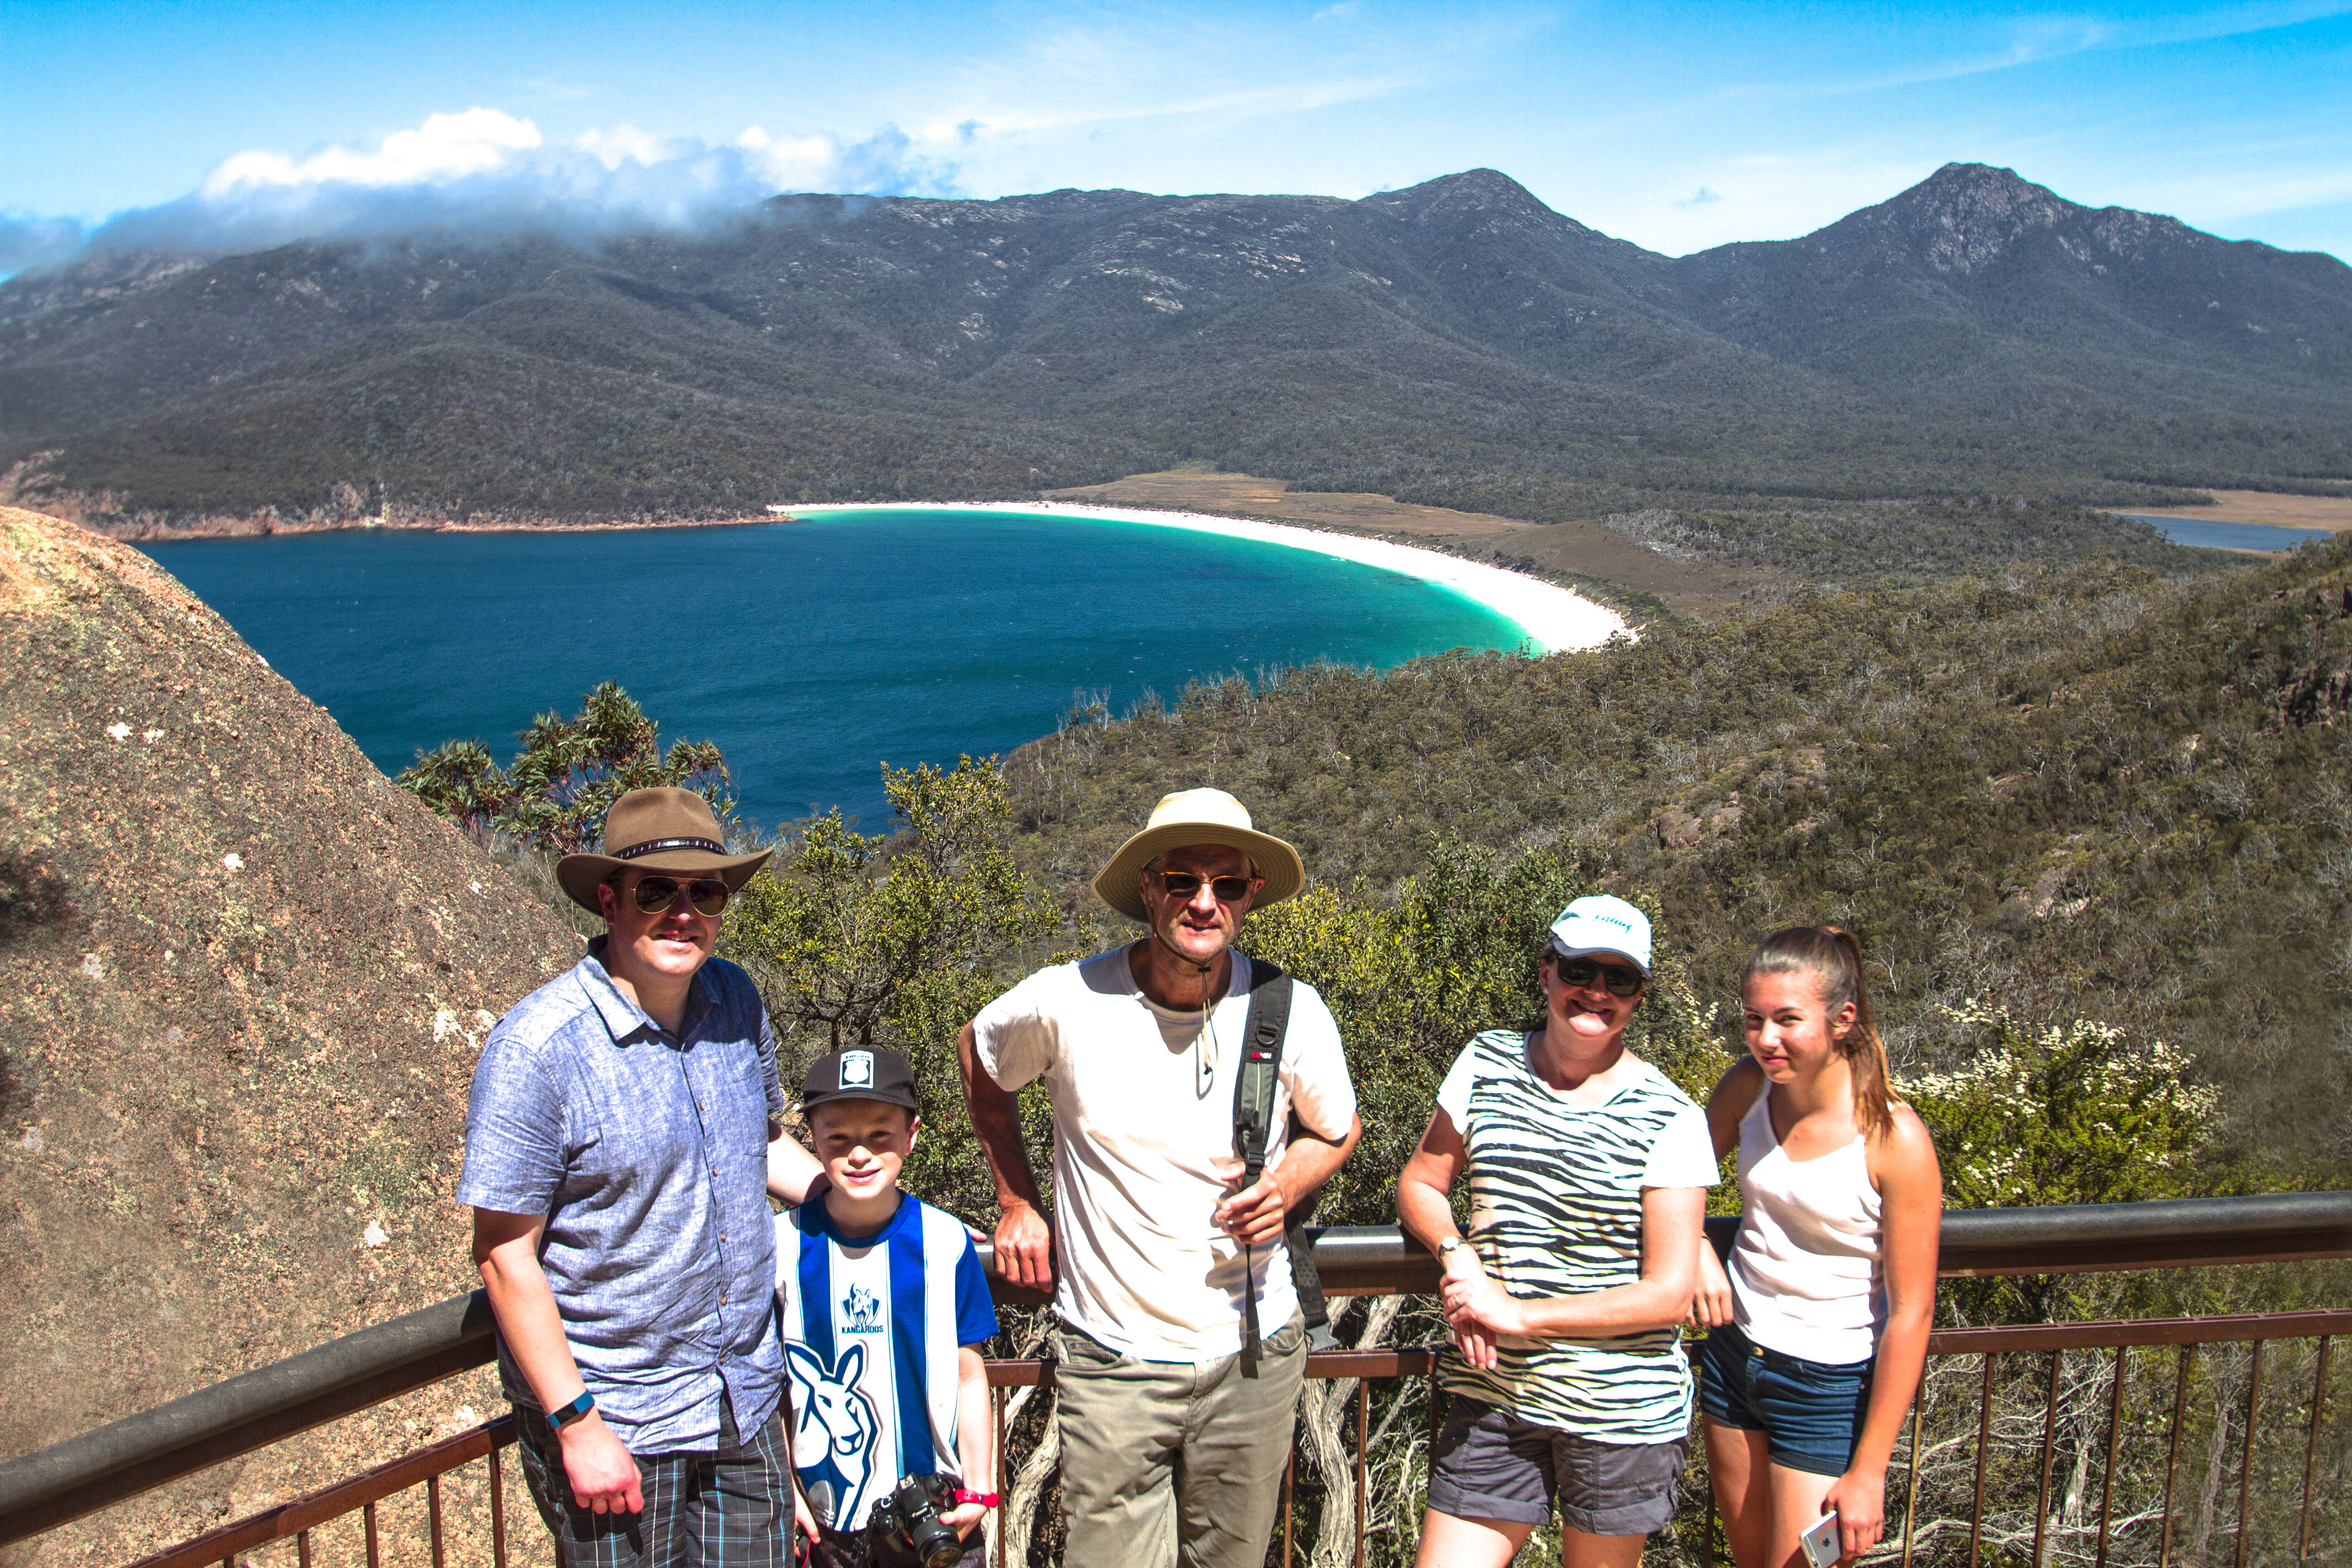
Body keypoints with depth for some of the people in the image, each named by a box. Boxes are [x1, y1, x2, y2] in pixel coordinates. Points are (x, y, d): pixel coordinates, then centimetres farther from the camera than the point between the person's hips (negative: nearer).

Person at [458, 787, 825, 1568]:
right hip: (615, 1417, -5)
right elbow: (505, 1254, -16)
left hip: (745, 1397, 5)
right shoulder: (537, 1047, -19)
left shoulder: (736, 1000, -1)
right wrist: (577, 1425, -16)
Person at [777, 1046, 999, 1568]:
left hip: (933, 1506, 0)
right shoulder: (781, 1244, -6)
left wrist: (979, 1489, -3)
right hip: (821, 1511, 0)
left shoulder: (945, 1242, -6)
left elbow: (969, 1380, 0)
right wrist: (783, 1489, 0)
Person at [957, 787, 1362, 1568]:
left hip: (1251, 1357, 2)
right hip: (1113, 1361, -2)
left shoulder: (1292, 1012, -10)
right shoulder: (1066, 1004, -14)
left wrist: (1284, 1186, -11)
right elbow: (980, 1062, 9)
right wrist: (1017, 1202, 8)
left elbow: (1335, 1130, 10)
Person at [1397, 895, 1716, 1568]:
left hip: (1622, 1412, -2)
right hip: (1493, 1395, 2)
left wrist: (1518, 1313, -16)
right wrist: (1457, 1253, -11)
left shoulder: (1669, 1119, -8)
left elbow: (1670, 1293, -10)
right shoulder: (1486, 1064, 2)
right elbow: (1419, 1184, 11)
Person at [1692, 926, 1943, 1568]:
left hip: (1831, 1385, -5)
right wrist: (1697, 1252, -9)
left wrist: (1868, 1471, -15)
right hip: (1734, 1355, 5)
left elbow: (1910, 1312, -18)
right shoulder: (1750, 1086, -8)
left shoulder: (1895, 1138, -22)